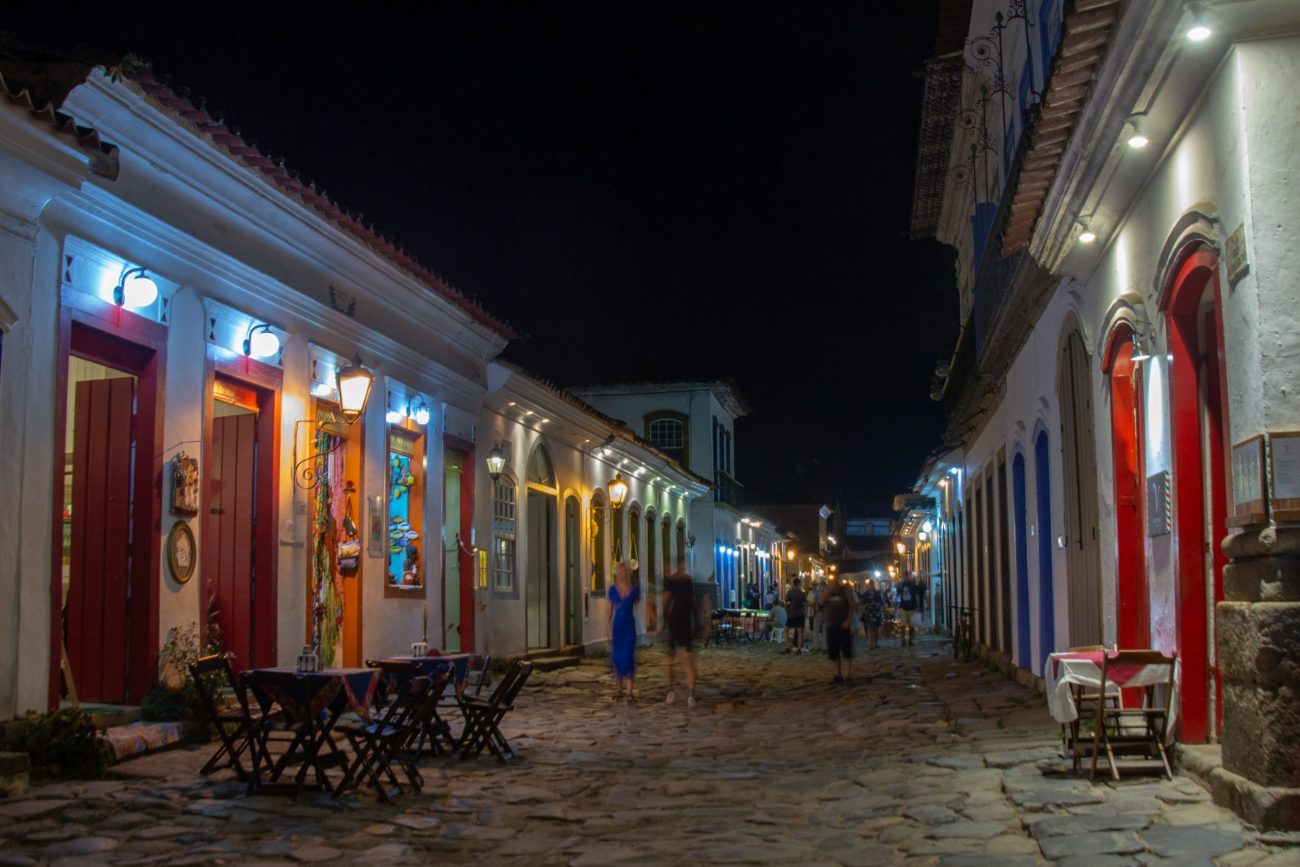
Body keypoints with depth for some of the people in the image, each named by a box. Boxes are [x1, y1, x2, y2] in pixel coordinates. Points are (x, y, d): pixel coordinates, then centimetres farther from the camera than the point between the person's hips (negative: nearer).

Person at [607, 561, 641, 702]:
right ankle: (618, 689, 16)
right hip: (616, 626, 2)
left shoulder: (635, 589, 1)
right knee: (617, 658, 6)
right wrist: (608, 631, 5)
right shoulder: (613, 590, 4)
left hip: (629, 627, -2)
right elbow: (609, 611, 8)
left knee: (628, 658, -8)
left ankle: (629, 692, -9)